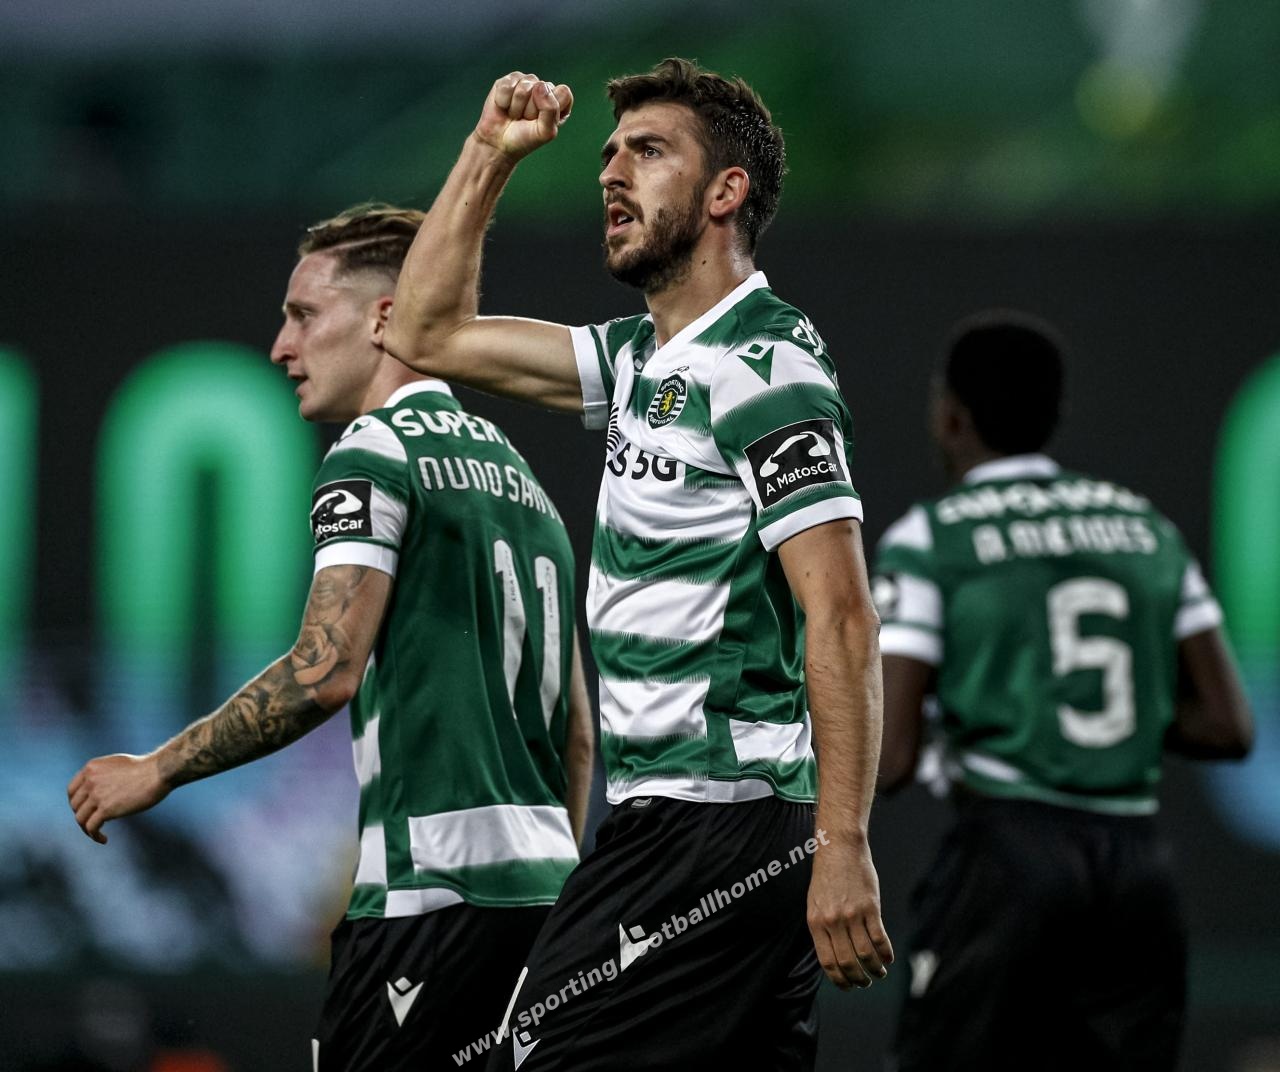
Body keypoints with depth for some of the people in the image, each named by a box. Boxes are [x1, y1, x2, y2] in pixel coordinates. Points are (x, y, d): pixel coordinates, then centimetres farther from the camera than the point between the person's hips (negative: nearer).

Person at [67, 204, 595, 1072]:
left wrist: (158, 771, -8)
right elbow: (576, 727, 23)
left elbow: (327, 669, -17)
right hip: (537, 878, 9)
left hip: (431, 878, -9)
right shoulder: (517, 473, 22)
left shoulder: (376, 450, -5)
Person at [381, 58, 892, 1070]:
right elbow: (430, 337, 27)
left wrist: (842, 850, -25)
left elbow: (842, 617, -19)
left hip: (714, 826, -9)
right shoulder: (642, 358, 16)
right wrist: (489, 154, 17)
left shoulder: (764, 368, -12)